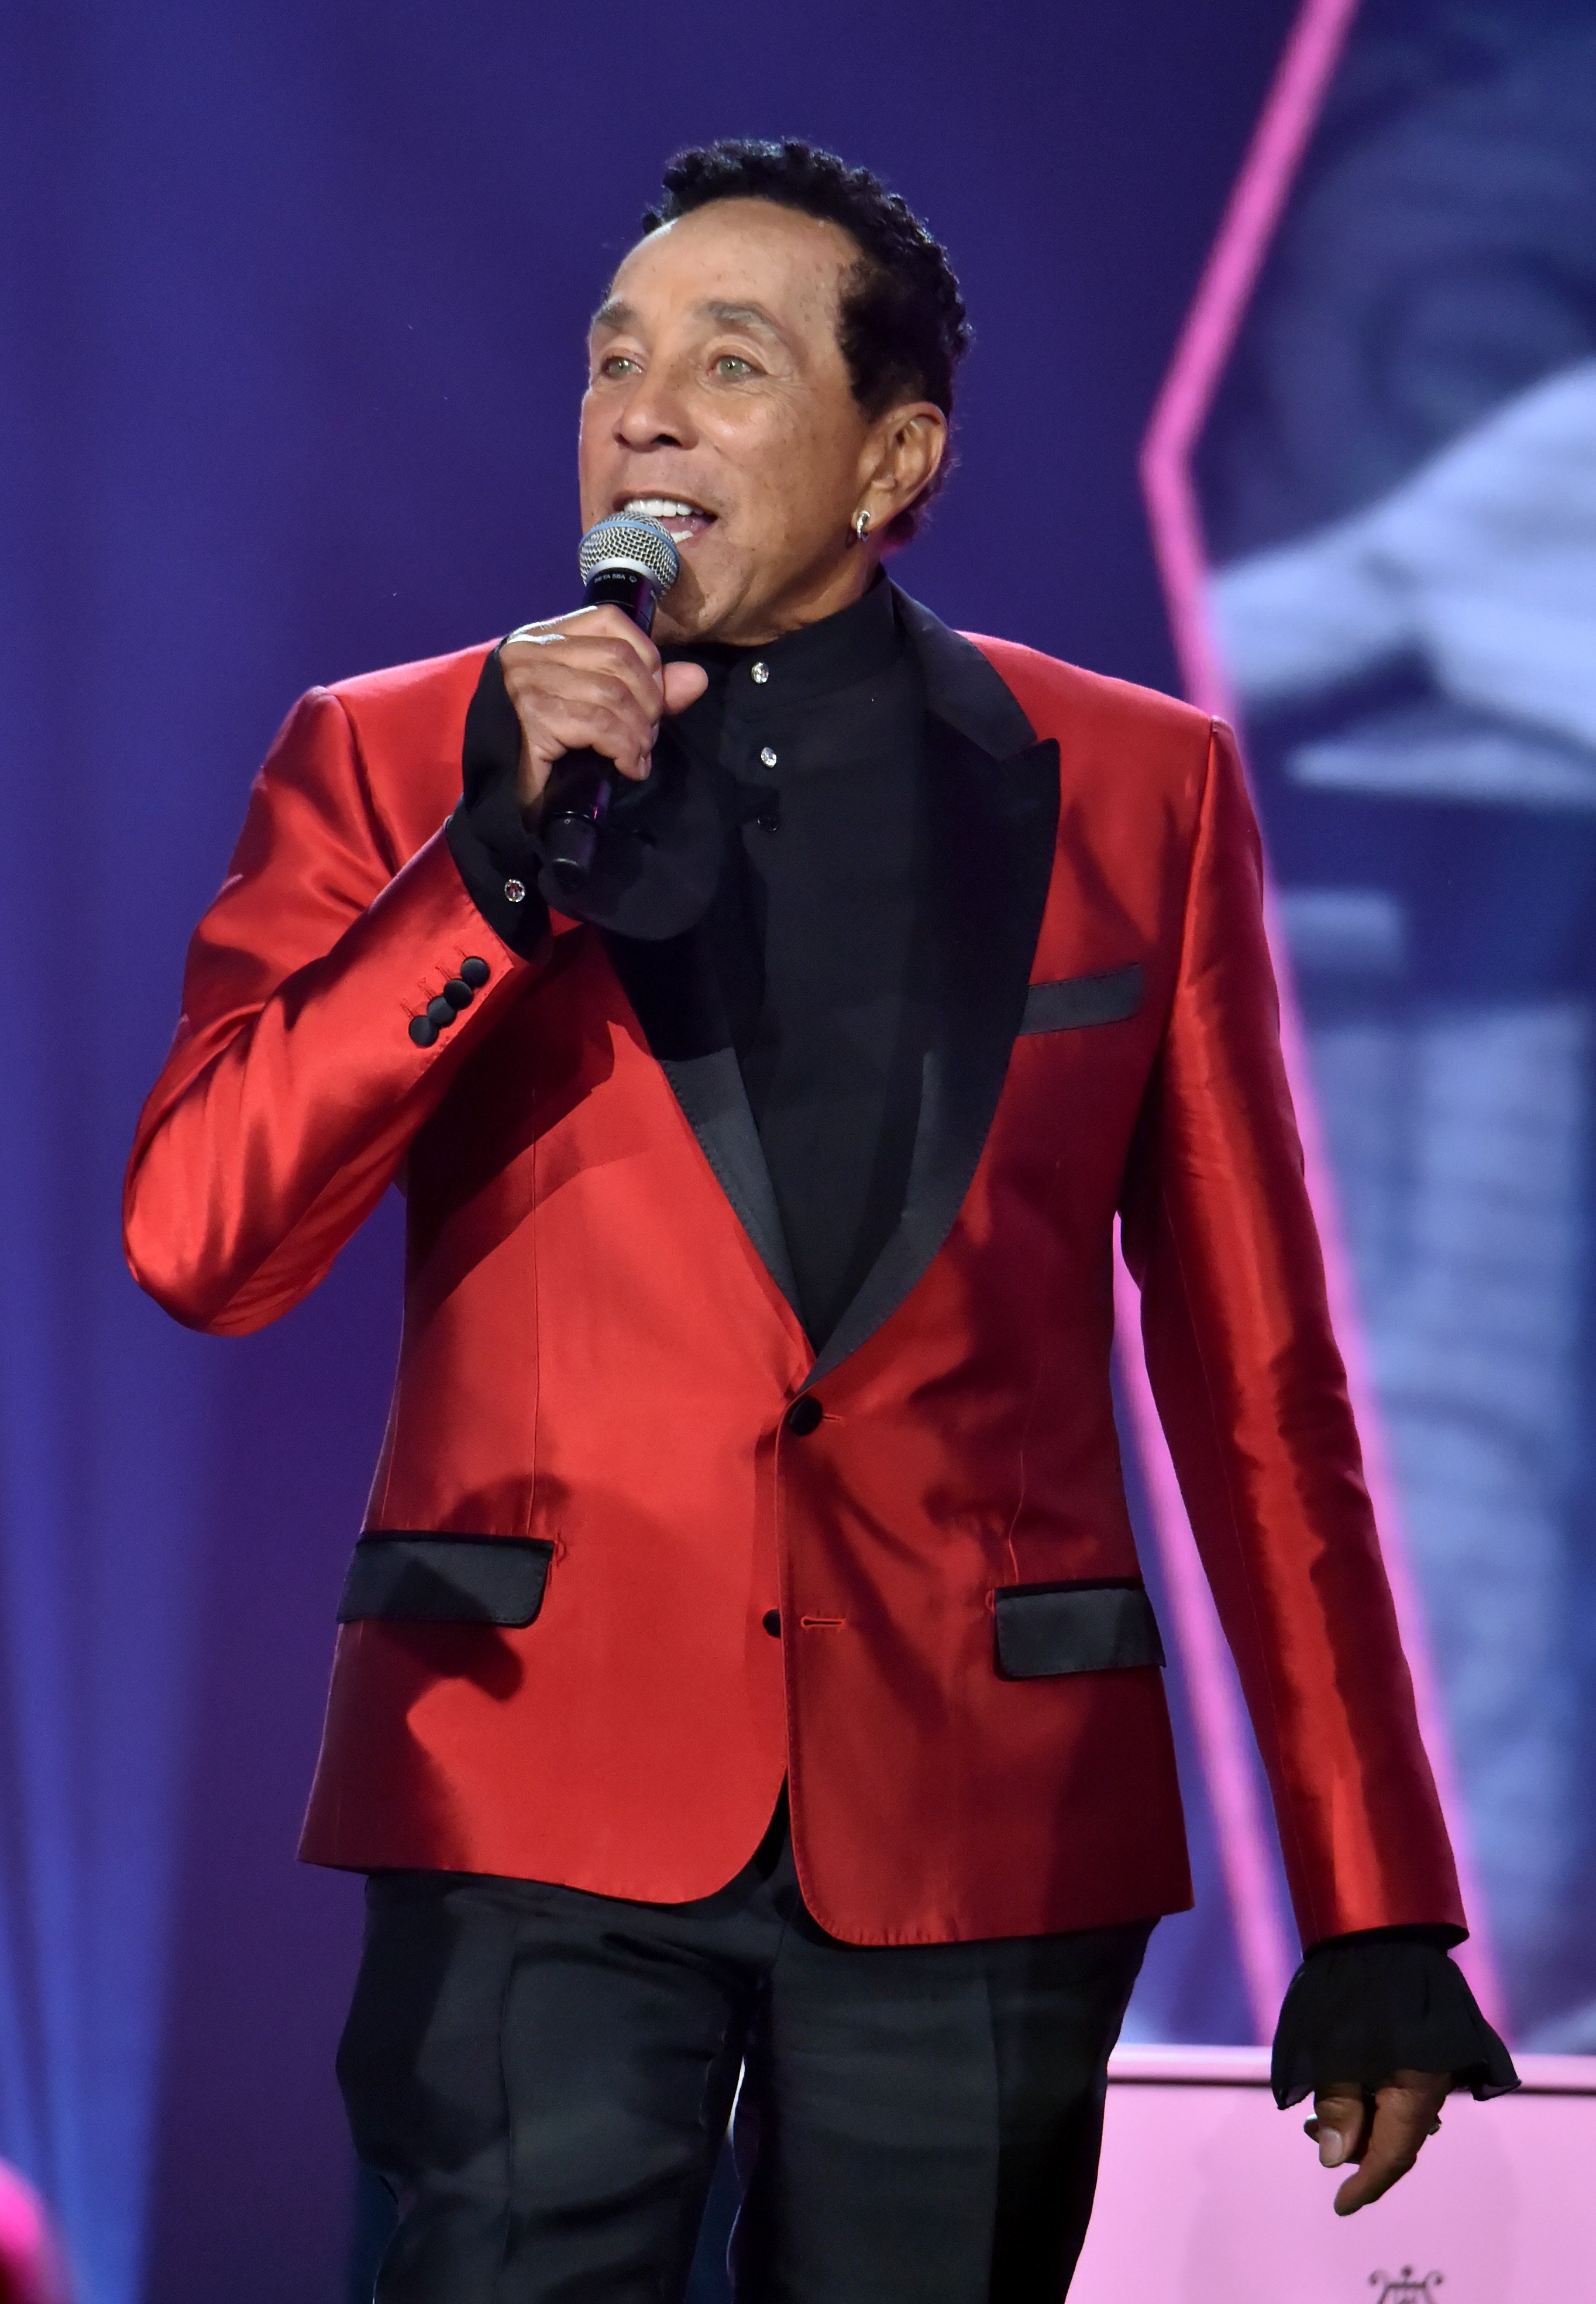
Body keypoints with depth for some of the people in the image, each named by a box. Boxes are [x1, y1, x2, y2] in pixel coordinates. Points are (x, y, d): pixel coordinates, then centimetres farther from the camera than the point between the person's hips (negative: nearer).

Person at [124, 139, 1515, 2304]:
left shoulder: (1135, 791, 8)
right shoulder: (394, 765, 7)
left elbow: (1258, 1375, 8)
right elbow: (198, 1241, -4)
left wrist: (1376, 1916, 5)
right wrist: (502, 849, -15)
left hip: (978, 1809, 1)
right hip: (543, 1803, -1)